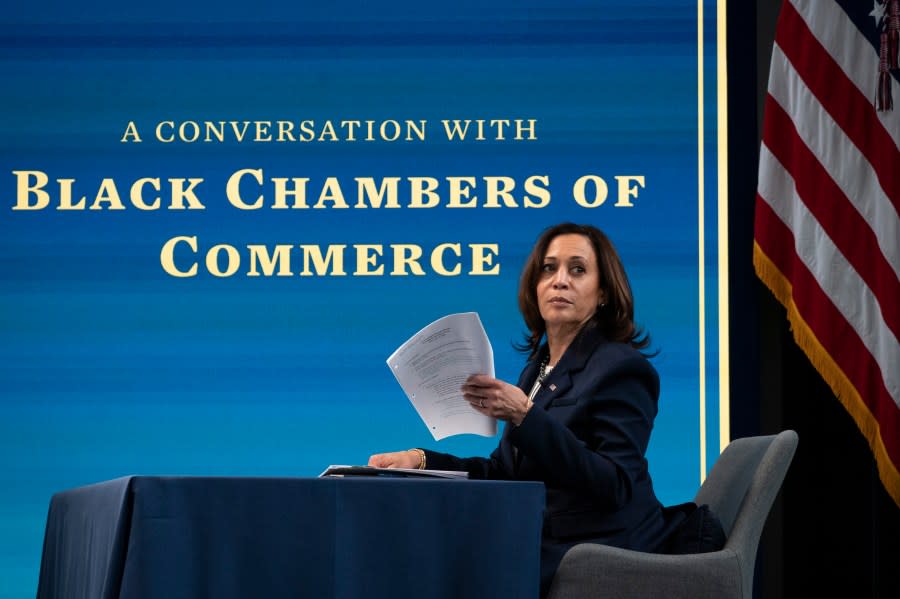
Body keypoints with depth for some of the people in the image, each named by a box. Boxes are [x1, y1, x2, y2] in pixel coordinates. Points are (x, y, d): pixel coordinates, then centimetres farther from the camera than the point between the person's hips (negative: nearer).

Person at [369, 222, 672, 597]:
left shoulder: (621, 369, -11)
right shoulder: (540, 365, 14)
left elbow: (613, 486, -22)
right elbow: (505, 472, 16)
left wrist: (525, 416, -28)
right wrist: (421, 460, 1)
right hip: (543, 544, 8)